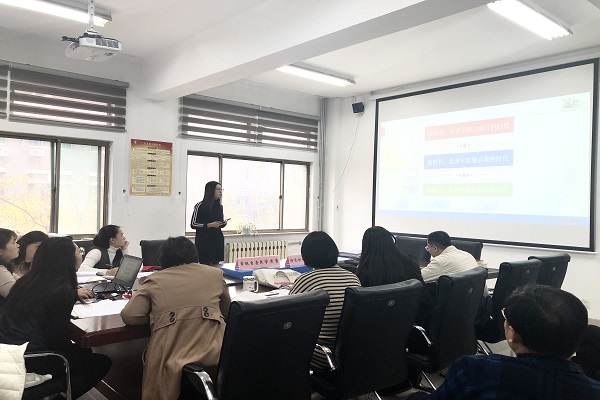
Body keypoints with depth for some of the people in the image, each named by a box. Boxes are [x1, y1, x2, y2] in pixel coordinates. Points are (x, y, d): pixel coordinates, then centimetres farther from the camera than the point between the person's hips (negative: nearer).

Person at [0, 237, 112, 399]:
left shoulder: (27, 279, 4)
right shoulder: (63, 290, -19)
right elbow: (59, 338, -11)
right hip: (28, 359, -9)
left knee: (83, 351, 25)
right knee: (102, 363, 5)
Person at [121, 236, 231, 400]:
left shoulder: (155, 280, 10)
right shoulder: (214, 274, 15)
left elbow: (129, 316, 1)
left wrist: (156, 314, 18)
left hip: (171, 361, -2)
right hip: (214, 358, 2)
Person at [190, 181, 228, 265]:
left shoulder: (220, 206, 11)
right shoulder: (200, 206, -6)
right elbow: (193, 224, -6)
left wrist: (223, 224, 1)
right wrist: (209, 225, -16)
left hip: (217, 240, 5)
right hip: (204, 241, -5)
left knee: (216, 265, 4)